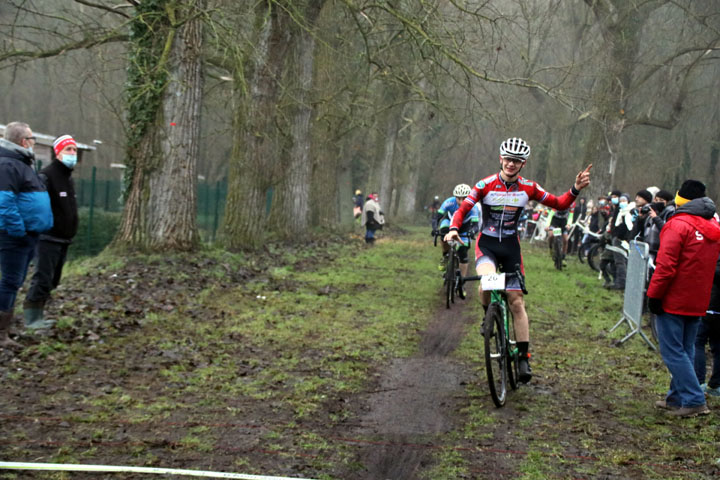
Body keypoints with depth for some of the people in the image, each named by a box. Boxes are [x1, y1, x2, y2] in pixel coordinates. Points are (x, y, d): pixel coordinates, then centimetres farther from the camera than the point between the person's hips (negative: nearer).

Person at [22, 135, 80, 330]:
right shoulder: (47, 176, -13)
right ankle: (31, 318, -6)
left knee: (52, 281, 12)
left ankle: (37, 316, 20)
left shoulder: (68, 177, 18)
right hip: (49, 239, -9)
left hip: (63, 240, 10)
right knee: (42, 278, -10)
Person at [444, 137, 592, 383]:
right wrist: (453, 229, -30)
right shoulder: (486, 185, -10)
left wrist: (575, 189, -14)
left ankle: (524, 356, 6)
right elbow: (463, 209, -11)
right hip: (486, 244, -2)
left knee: (516, 301, 0)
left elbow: (559, 204, 3)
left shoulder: (528, 188, -3)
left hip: (511, 245, 2)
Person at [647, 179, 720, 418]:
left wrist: (654, 295, -13)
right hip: (698, 302, 8)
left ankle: (694, 400, -6)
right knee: (685, 351, 15)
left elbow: (666, 265, -19)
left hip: (674, 300, -7)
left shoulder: (678, 224, -15)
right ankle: (678, 397, 20)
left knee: (673, 352, -2)